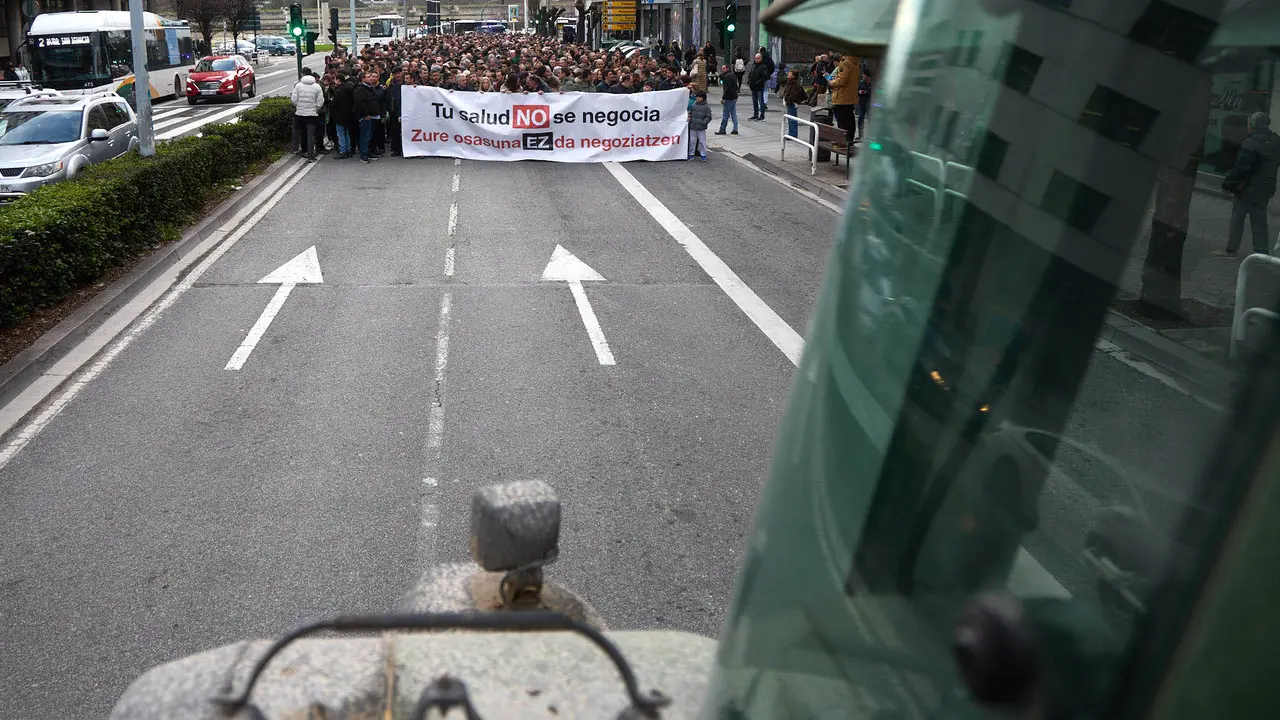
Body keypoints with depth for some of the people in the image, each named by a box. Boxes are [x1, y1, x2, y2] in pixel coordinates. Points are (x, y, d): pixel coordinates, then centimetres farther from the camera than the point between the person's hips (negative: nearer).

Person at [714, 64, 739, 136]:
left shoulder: (727, 76, -15)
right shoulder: (733, 75, 15)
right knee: (734, 114, 10)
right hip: (734, 97, 10)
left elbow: (727, 88, -22)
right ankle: (735, 129, 9)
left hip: (729, 98, -10)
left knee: (725, 115, -2)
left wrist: (723, 98, -19)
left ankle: (722, 130, 3)